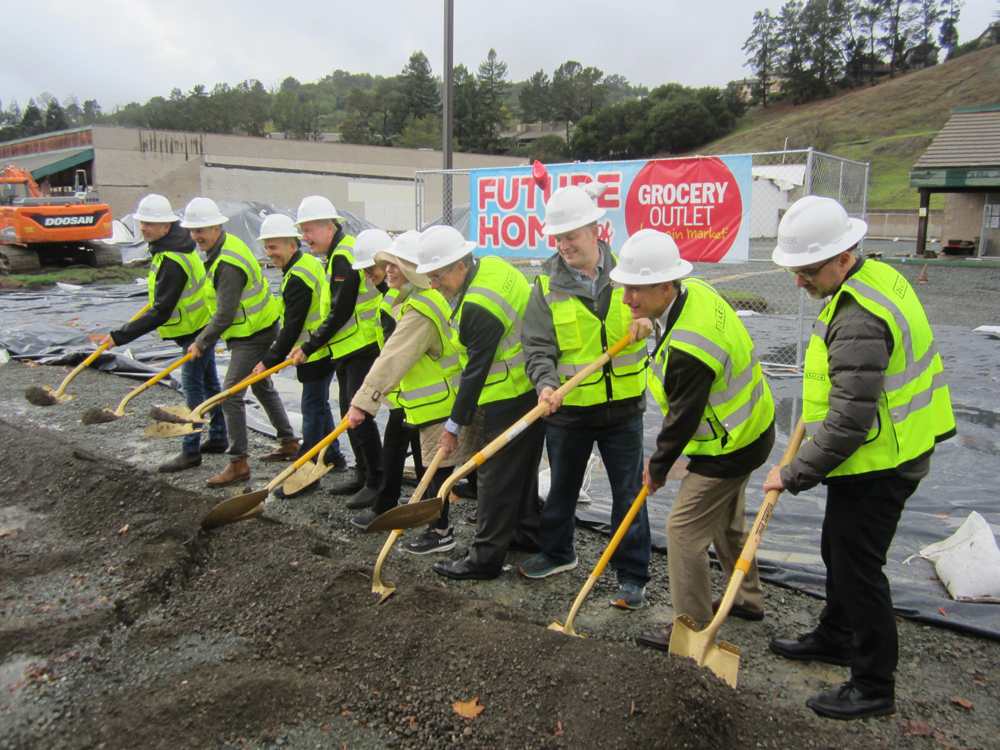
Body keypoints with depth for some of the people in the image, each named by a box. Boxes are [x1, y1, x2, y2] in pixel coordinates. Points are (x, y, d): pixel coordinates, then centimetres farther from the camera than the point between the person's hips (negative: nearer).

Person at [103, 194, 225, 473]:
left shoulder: (171, 262, -27)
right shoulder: (171, 246, 4)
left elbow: (160, 313, -29)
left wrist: (121, 335, -27)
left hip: (195, 330, -10)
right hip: (201, 324, 10)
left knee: (193, 387, -4)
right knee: (208, 382, 17)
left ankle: (191, 450, 4)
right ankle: (218, 437, 29)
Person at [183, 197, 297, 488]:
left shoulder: (228, 265, -26)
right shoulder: (228, 244, 6)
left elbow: (224, 316, -26)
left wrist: (201, 344, -13)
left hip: (253, 334, -11)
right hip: (259, 326, 11)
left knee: (231, 394, -9)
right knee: (262, 387, 20)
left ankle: (238, 464, -1)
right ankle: (289, 443, 32)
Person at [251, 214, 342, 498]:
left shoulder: (297, 278, -20)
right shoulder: (308, 263, 11)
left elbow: (292, 328, -22)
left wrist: (269, 361, -17)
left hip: (315, 353, -10)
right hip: (325, 348, 10)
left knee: (313, 408, -5)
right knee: (319, 404, 20)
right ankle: (332, 455, 33)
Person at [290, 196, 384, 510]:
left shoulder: (344, 258, -17)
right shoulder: (340, 253, 15)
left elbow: (340, 314, -21)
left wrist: (309, 347, -13)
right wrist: (311, 347, 15)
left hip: (362, 350, -11)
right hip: (347, 351, 11)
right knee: (349, 414, 14)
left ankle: (376, 482, 3)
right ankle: (363, 475, 25)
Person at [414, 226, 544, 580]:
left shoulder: (479, 307, -27)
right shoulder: (491, 265, 3)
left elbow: (476, 371, -23)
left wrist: (454, 426, -15)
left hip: (511, 399, -10)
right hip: (531, 388, 10)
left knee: (497, 475, -2)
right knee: (522, 466, 22)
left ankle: (485, 557, 8)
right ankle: (528, 532, 37)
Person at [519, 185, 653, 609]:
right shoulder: (547, 285, -5)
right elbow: (537, 346, -7)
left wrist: (648, 316, -12)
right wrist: (546, 383, -25)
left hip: (623, 408, 0)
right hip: (568, 411, 1)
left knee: (629, 494, 7)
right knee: (562, 488, 18)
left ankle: (632, 575, 22)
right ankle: (557, 554, 42)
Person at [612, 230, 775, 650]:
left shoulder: (687, 348, -36)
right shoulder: (693, 292, -6)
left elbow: (683, 419, -23)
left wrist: (658, 468, -9)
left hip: (731, 447, -10)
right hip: (748, 428, 10)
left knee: (684, 527, -2)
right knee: (726, 520, 25)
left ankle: (692, 630, 12)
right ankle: (748, 599, 45)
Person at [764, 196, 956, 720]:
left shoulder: (859, 322, -29)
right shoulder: (875, 277, 4)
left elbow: (849, 424, -29)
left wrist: (794, 475, -20)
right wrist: (820, 392, 17)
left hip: (877, 467, -10)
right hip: (877, 456, 10)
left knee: (858, 566, 3)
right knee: (838, 552, 23)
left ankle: (874, 687, 20)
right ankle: (835, 638, 44)